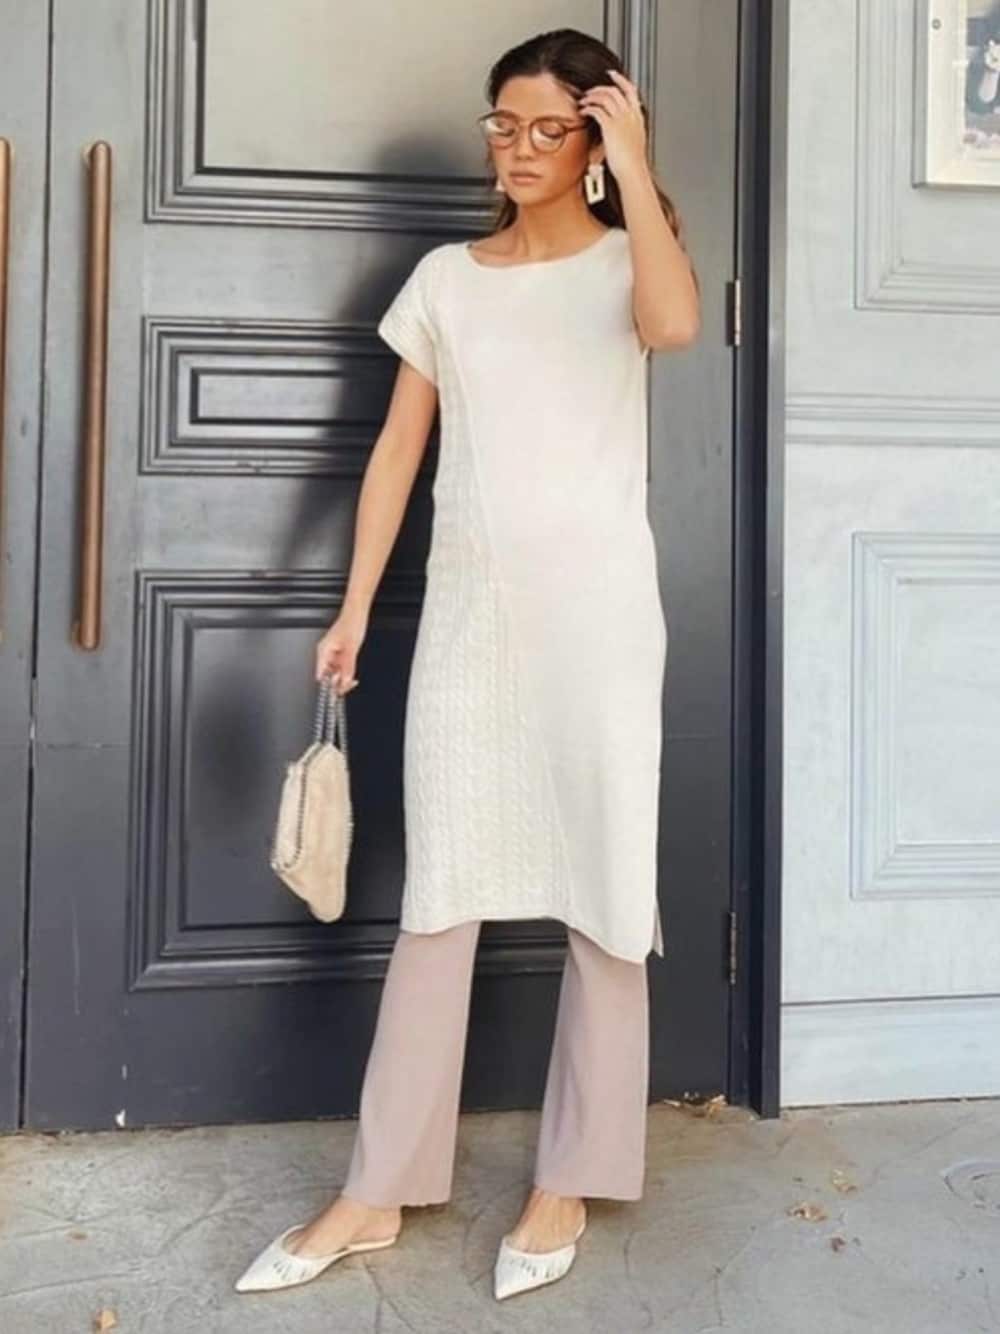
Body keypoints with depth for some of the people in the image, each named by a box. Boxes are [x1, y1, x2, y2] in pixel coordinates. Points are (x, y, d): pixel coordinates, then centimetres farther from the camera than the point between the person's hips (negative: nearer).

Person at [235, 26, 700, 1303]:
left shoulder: (623, 257, 4)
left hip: (596, 609, -2)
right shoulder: (445, 277, 12)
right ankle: (378, 1191, 13)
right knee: (440, 890, 5)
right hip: (467, 611, 3)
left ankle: (568, 1182, 16)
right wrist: (353, 609, 7)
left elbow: (675, 323, -22)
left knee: (604, 886, 2)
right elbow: (396, 450, 11)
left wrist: (634, 164, -12)